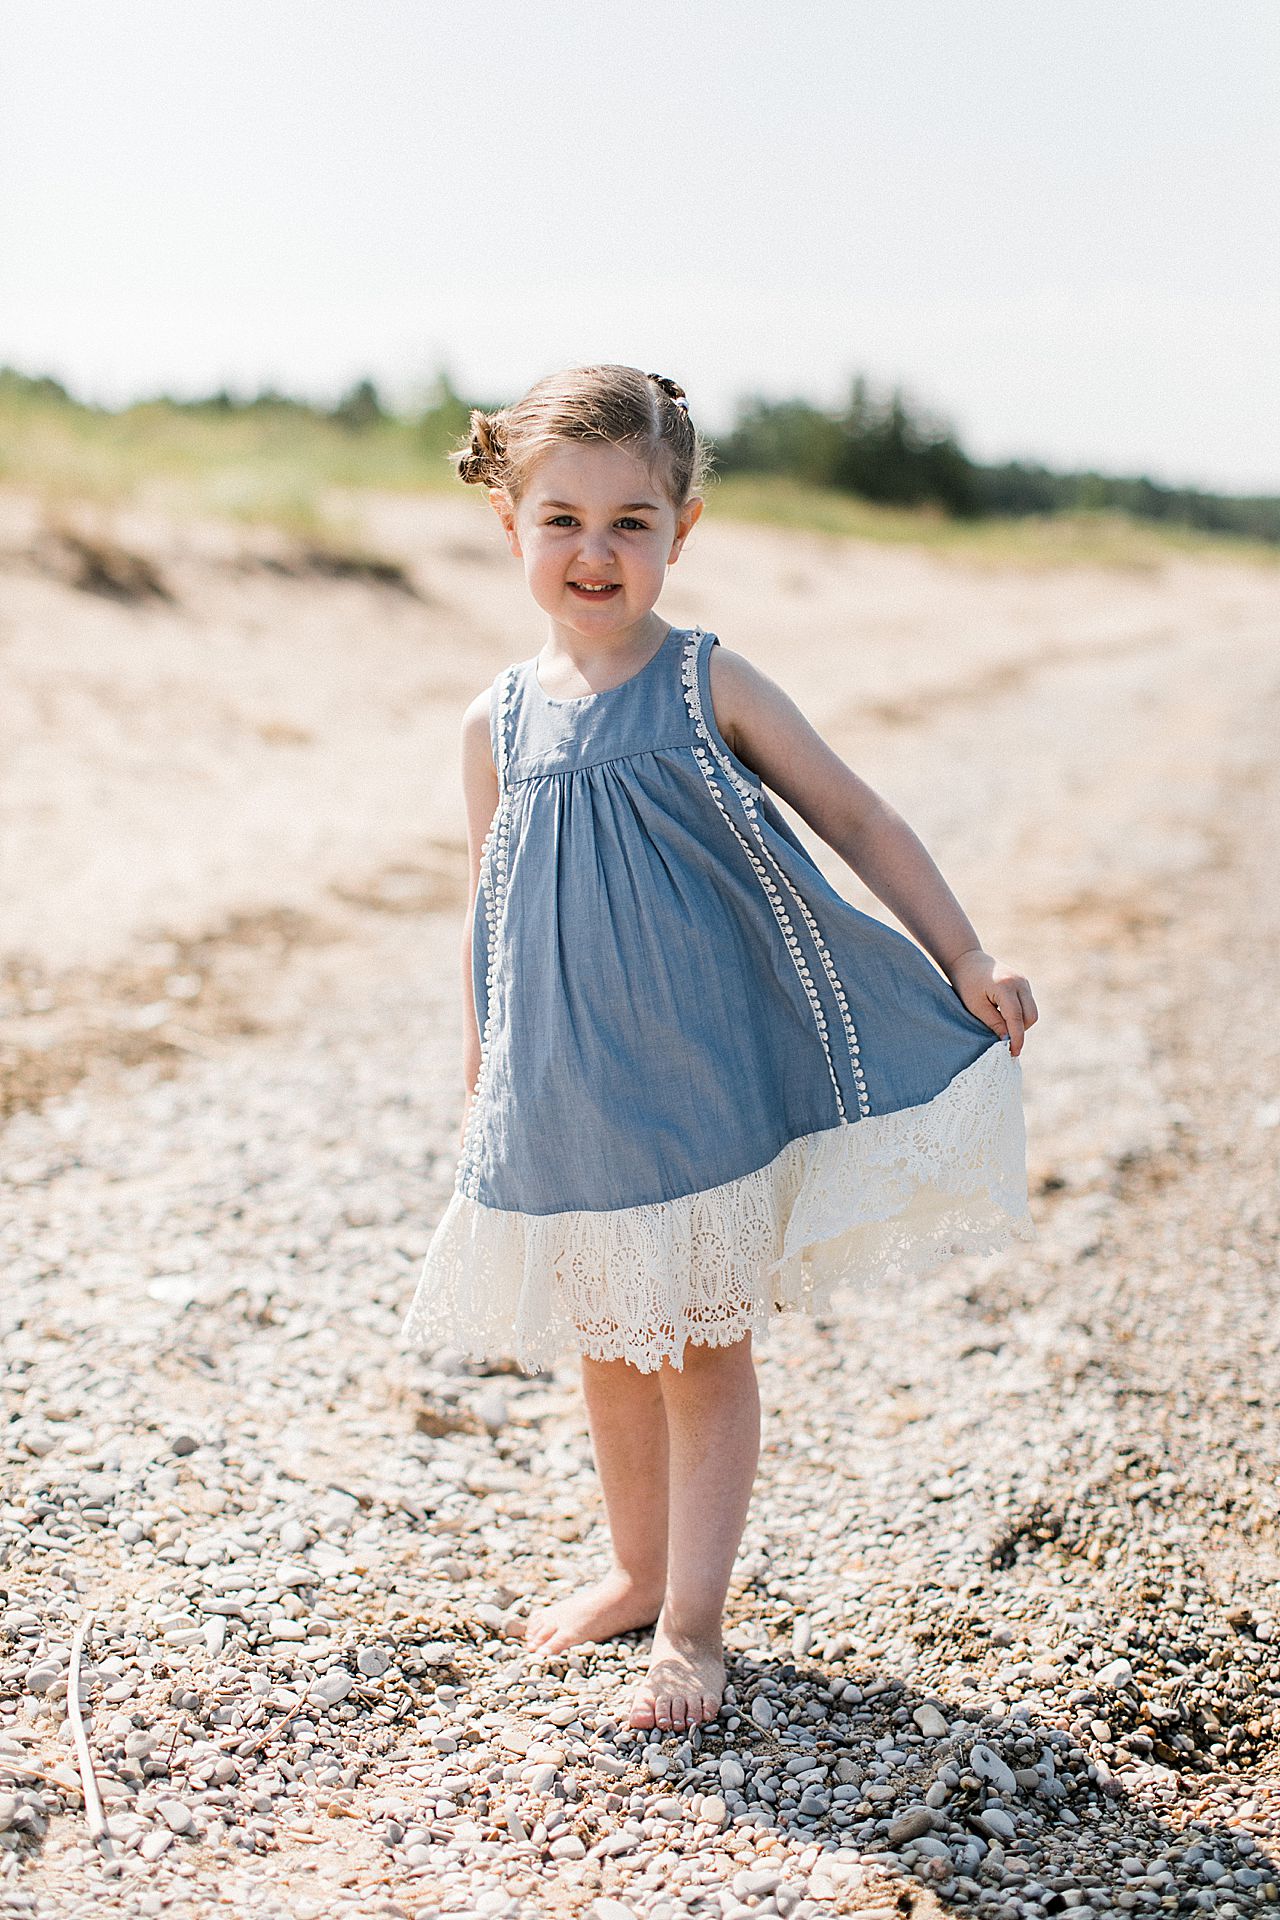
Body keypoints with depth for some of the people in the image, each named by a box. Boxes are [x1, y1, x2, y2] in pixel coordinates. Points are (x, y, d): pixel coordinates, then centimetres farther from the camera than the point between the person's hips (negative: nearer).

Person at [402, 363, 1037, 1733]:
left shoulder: (710, 686, -5)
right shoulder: (499, 724, 3)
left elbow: (856, 821, -2)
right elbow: (489, 923, 11)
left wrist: (966, 965, -7)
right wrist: (478, 1090, 12)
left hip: (703, 1082, -3)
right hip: (563, 1099, 3)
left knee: (704, 1348, 4)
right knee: (608, 1347, 16)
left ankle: (690, 1623, 15)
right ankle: (636, 1570, 35)